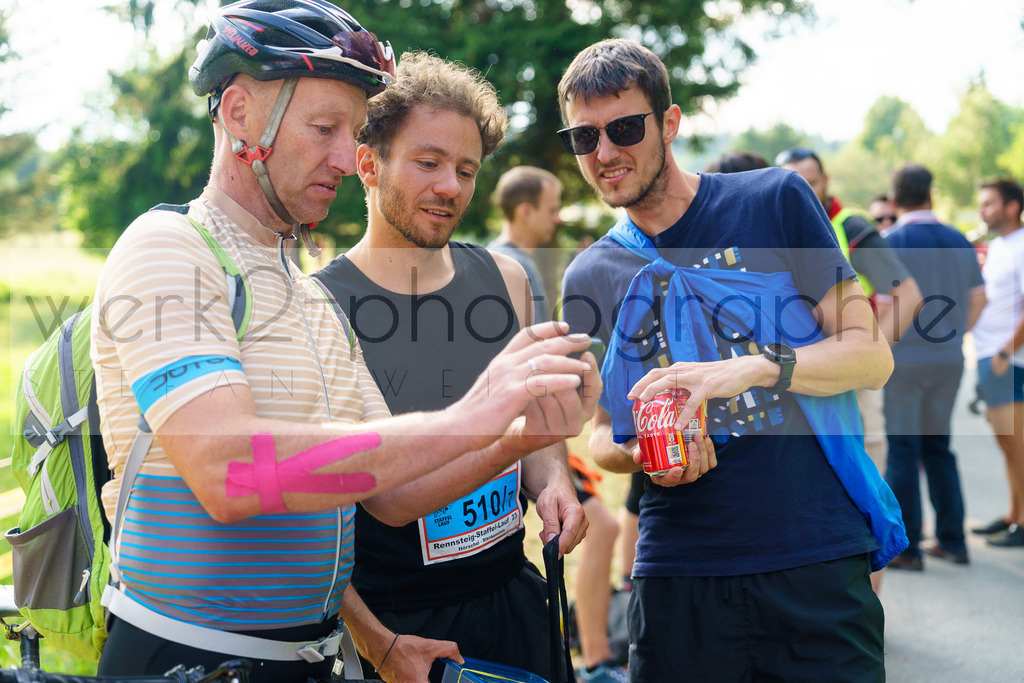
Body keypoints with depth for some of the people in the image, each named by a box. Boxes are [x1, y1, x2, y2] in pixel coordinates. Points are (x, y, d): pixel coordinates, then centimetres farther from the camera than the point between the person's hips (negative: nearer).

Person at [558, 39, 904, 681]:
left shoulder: (775, 201, 1)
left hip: (818, 560, -2)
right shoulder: (590, 278, 9)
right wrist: (637, 454, -6)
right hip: (679, 571, 2)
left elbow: (871, 355, -2)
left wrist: (755, 366, -19)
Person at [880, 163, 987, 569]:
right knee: (937, 446, 16)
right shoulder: (958, 241, 7)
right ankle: (951, 540, 18)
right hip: (949, 360, 6)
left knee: (902, 449, 1)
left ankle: (905, 547, 3)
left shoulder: (891, 242, -10)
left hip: (905, 358, -5)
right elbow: (978, 297, 11)